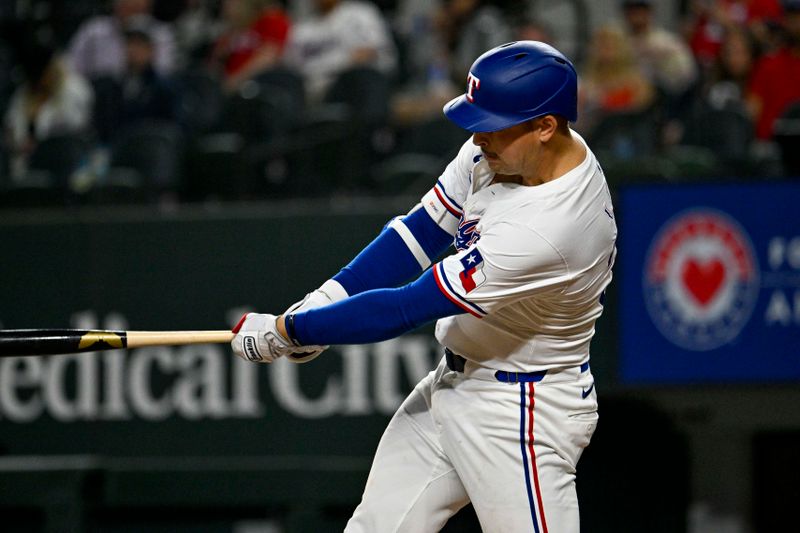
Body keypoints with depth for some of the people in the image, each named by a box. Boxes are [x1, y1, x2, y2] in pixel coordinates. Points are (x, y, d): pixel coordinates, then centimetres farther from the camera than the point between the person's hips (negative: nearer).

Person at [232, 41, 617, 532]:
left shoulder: (549, 228, -32)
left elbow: (405, 309, -27)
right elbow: (424, 230, 4)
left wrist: (284, 332, -17)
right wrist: (324, 302, -8)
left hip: (522, 414, -9)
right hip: (453, 382, 9)